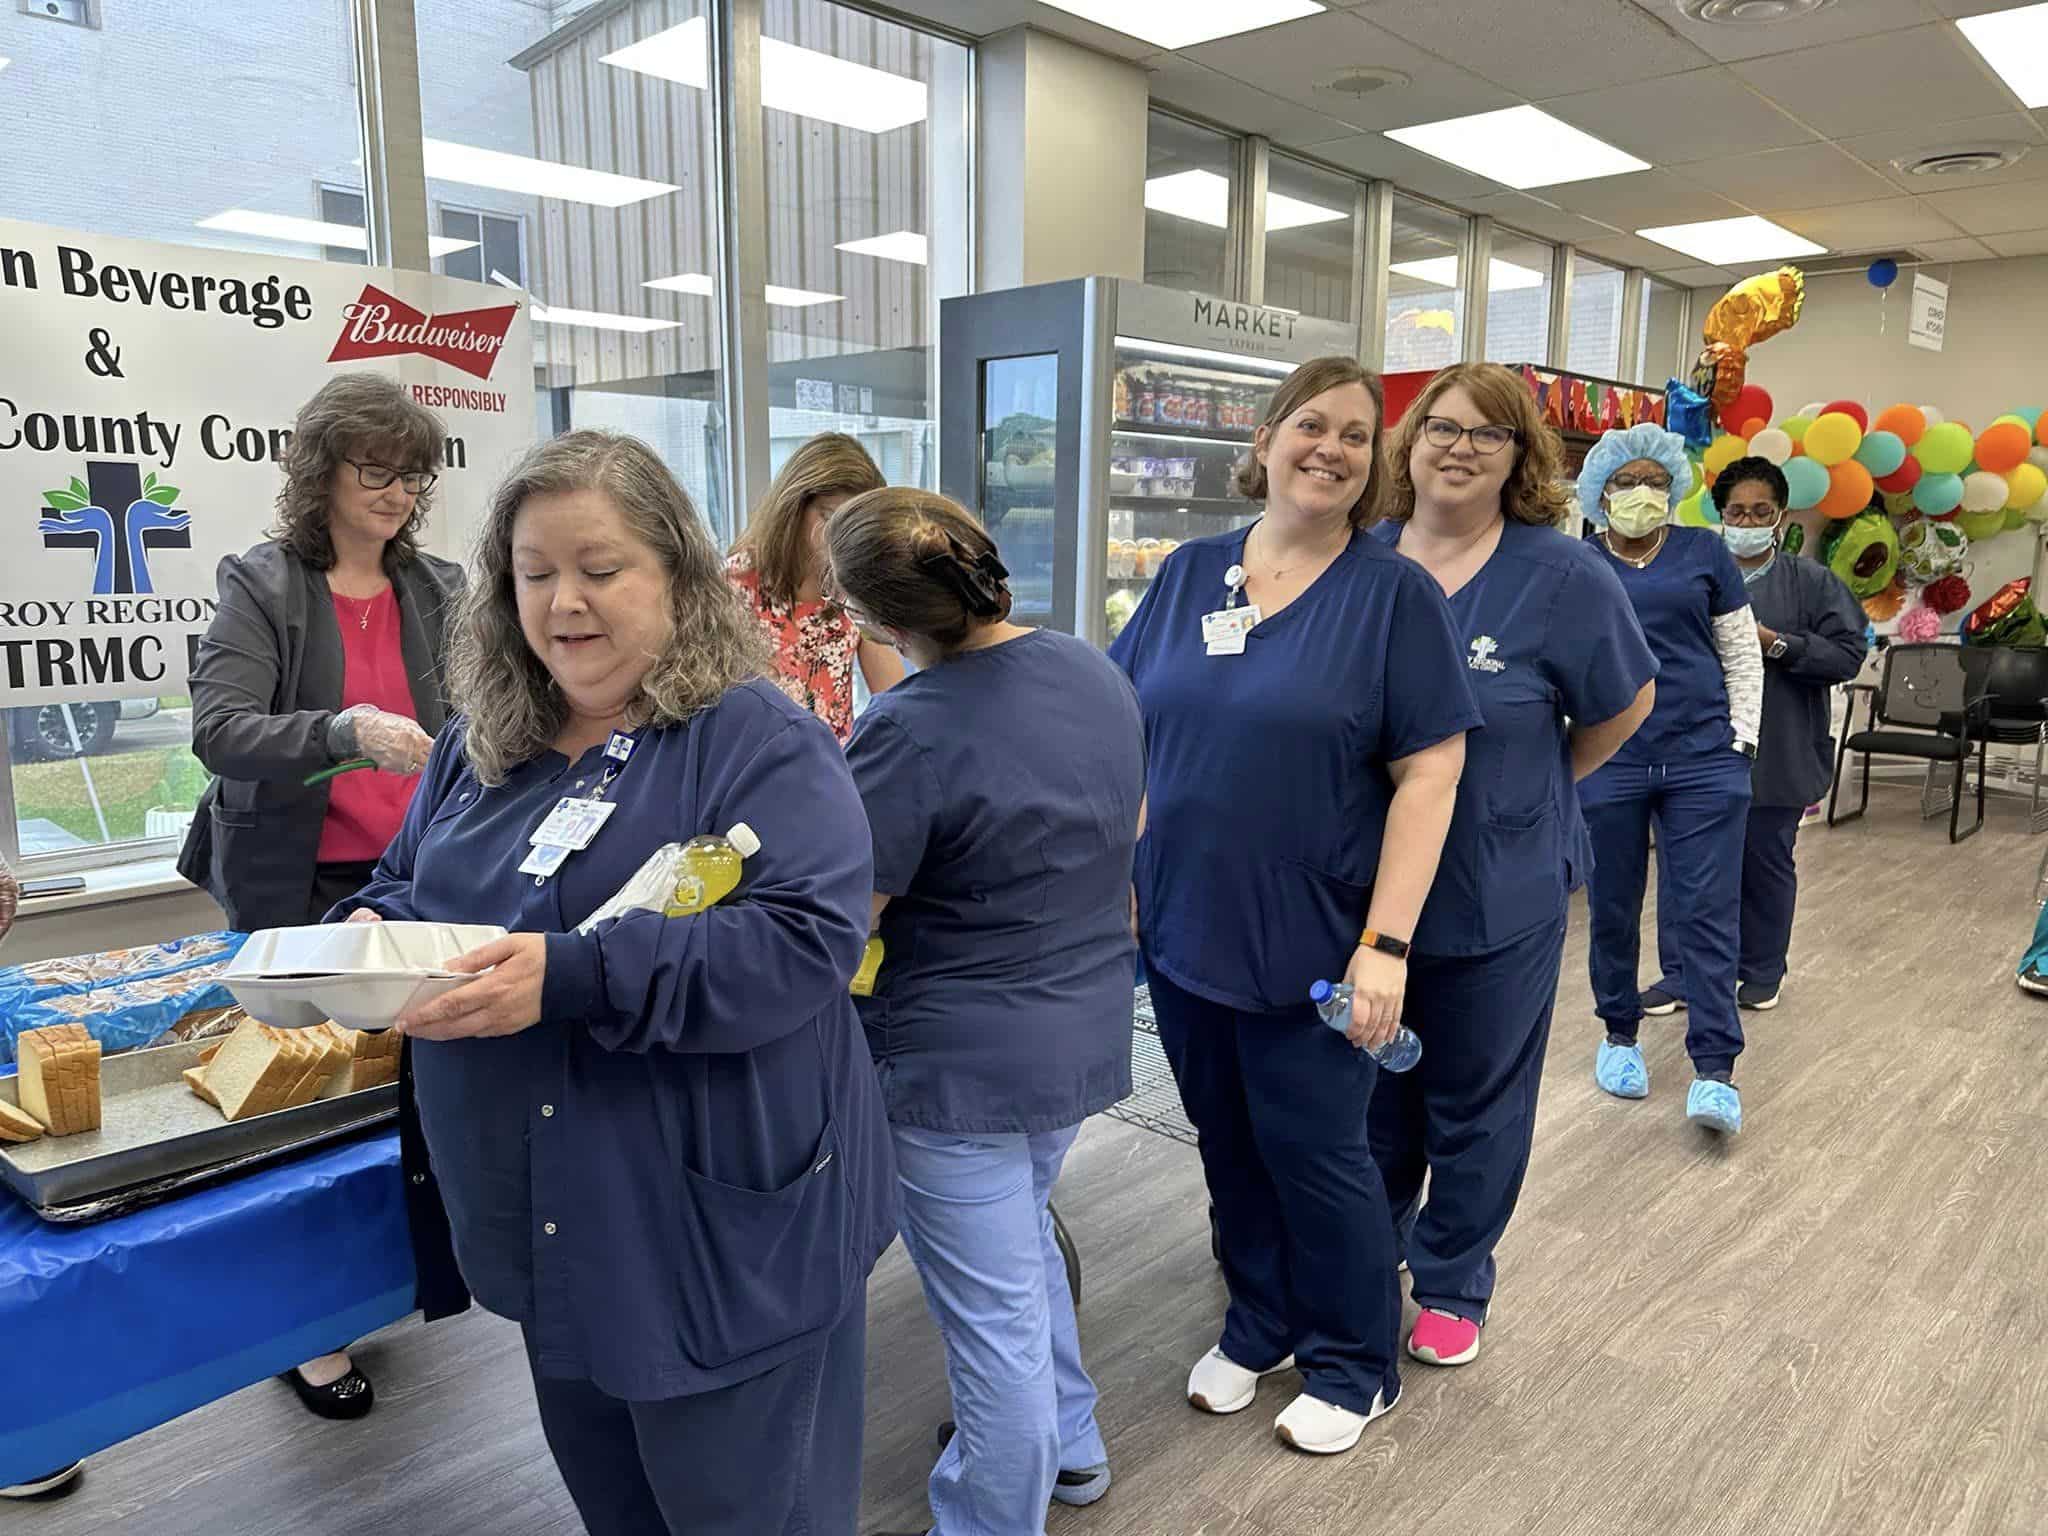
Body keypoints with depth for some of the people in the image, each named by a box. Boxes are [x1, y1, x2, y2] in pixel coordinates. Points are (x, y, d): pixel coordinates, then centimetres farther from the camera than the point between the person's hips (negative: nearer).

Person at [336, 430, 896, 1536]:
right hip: (550, 1229, 7)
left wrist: (573, 976, -33)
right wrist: (374, 935, -7)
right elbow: (404, 879, 17)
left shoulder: (758, 739, -16)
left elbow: (808, 939, -26)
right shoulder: (479, 743, 6)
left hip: (722, 1231, -6)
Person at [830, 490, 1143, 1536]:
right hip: (1086, 1037, 8)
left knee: (992, 1312, 9)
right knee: (1022, 1236, 30)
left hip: (961, 1065, -8)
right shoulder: (1096, 673, -1)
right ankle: (1066, 1446, 48)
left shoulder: (906, 733, -25)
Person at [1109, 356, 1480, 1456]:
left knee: (1313, 1151, 9)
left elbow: (1429, 771, -11)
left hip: (1310, 942, -4)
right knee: (1227, 1144, 17)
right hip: (1184, 930, 4)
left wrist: (1387, 942, -16)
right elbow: (1129, 733, 9)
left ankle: (1353, 1364, 34)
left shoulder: (1394, 592, -7)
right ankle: (1261, 1325, 41)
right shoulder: (1190, 572, 4)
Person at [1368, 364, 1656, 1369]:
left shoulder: (1561, 576, -11)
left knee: (1473, 1105, 14)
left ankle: (1451, 1286, 35)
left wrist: (1530, 790, 6)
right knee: (1373, 1092, 19)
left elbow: (1625, 704, 1)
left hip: (1497, 896, -3)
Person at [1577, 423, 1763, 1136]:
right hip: (1608, 763, 0)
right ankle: (1620, 1034, 28)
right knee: (1613, 909, 9)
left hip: (1703, 761, 0)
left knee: (1707, 912, -2)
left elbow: (1742, 653, 10)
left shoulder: (1704, 551, 8)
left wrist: (1740, 740, 4)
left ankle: (1715, 1070, 2)